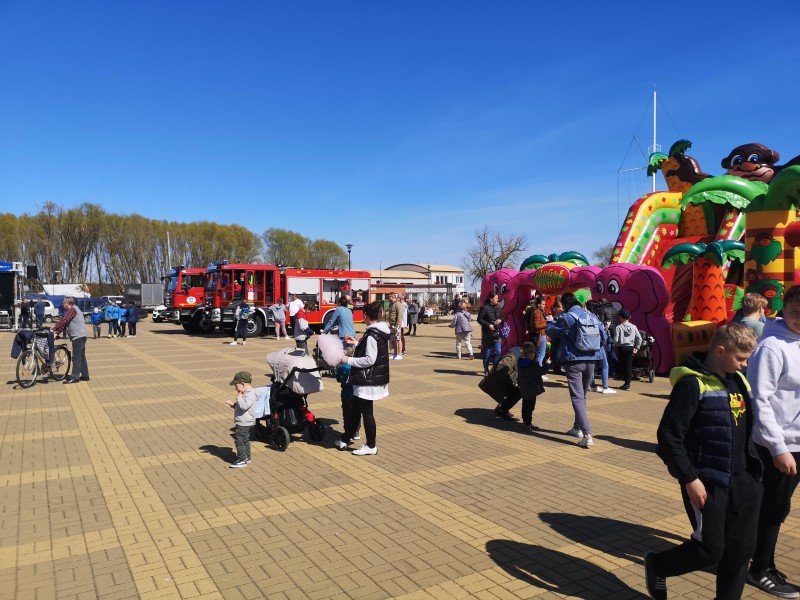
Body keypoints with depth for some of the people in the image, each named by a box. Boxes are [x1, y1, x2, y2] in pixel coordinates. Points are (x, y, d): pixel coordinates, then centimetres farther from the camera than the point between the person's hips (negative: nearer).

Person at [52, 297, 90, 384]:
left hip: (78, 336, -10)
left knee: (76, 357, -7)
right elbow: (65, 322, 16)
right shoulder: (72, 309, 19)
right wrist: (58, 332, 8)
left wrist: (54, 329, -10)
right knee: (81, 357, 14)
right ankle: (85, 375, 20)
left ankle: (75, 377, -4)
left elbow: (63, 321, -18)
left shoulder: (72, 310, -12)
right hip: (80, 336, 10)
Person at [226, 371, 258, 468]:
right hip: (243, 423, 11)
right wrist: (233, 404, 5)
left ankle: (242, 460, 1)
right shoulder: (246, 393, 11)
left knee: (239, 441, -5)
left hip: (244, 423, -11)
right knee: (245, 440, 18)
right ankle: (246, 457, 29)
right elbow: (240, 406, 22)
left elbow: (244, 406, -35)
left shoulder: (250, 395, -22)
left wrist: (239, 397, -22)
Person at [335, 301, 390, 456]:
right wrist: (357, 343, 21)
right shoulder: (381, 332, 8)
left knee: (367, 413, 4)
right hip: (375, 378, 10)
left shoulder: (372, 335, -21)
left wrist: (349, 360, -17)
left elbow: (369, 360, -24)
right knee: (354, 410, 19)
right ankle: (345, 440, 30)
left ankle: (371, 446, 17)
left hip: (368, 381, -10)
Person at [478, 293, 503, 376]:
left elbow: (502, 317, 20)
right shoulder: (484, 307, -9)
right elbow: (479, 319, -11)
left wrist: (500, 320, -3)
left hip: (497, 333, 5)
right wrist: (488, 325, -19)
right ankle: (486, 370, 17)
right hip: (487, 334, -5)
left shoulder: (498, 307, 9)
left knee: (498, 352, -2)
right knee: (487, 352, 5)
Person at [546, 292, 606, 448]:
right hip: (591, 361, 6)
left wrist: (552, 321, 22)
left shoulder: (566, 318, -8)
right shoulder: (592, 317, 8)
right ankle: (578, 427, 35)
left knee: (577, 397, -7)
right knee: (582, 395, 22)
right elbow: (603, 337, 12)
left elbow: (550, 331, 3)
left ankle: (587, 435, -19)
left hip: (574, 361, -6)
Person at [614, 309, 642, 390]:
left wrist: (615, 347, 7)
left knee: (623, 365, 5)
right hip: (630, 347, 3)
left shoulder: (618, 327, -10)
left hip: (621, 347, -3)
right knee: (629, 365, 7)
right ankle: (627, 383, 7)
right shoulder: (633, 327, 1)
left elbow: (616, 339, -11)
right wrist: (636, 348, 9)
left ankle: (626, 383, 6)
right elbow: (639, 338, 1)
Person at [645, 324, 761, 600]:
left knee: (741, 548, 11)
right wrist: (689, 478, -18)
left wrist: (753, 467, 15)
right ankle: (657, 565, 25)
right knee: (710, 550, 0)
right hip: (706, 483, -7)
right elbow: (669, 435, -18)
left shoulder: (738, 381, 8)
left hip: (740, 480, 7)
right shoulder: (693, 383, -17)